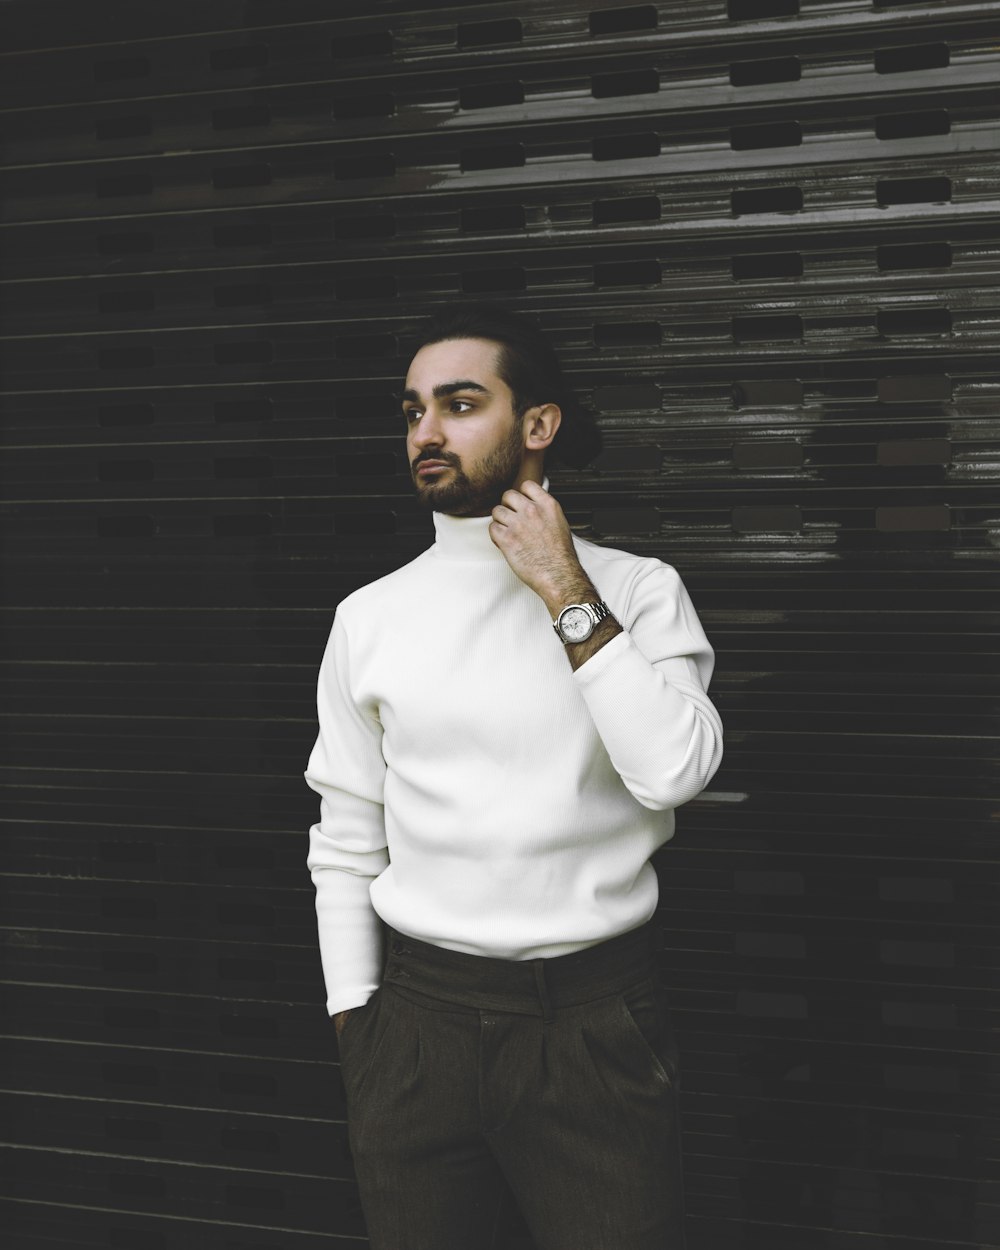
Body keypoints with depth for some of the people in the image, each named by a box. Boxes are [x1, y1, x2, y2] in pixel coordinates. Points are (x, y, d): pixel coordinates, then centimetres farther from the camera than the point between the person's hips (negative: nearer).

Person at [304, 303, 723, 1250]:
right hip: (419, 1012, 2)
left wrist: (568, 594, -15)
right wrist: (354, 1022, 5)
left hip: (596, 1015, -2)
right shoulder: (369, 618, 3)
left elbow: (674, 771, -18)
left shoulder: (638, 589, -2)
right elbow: (345, 844, 7)